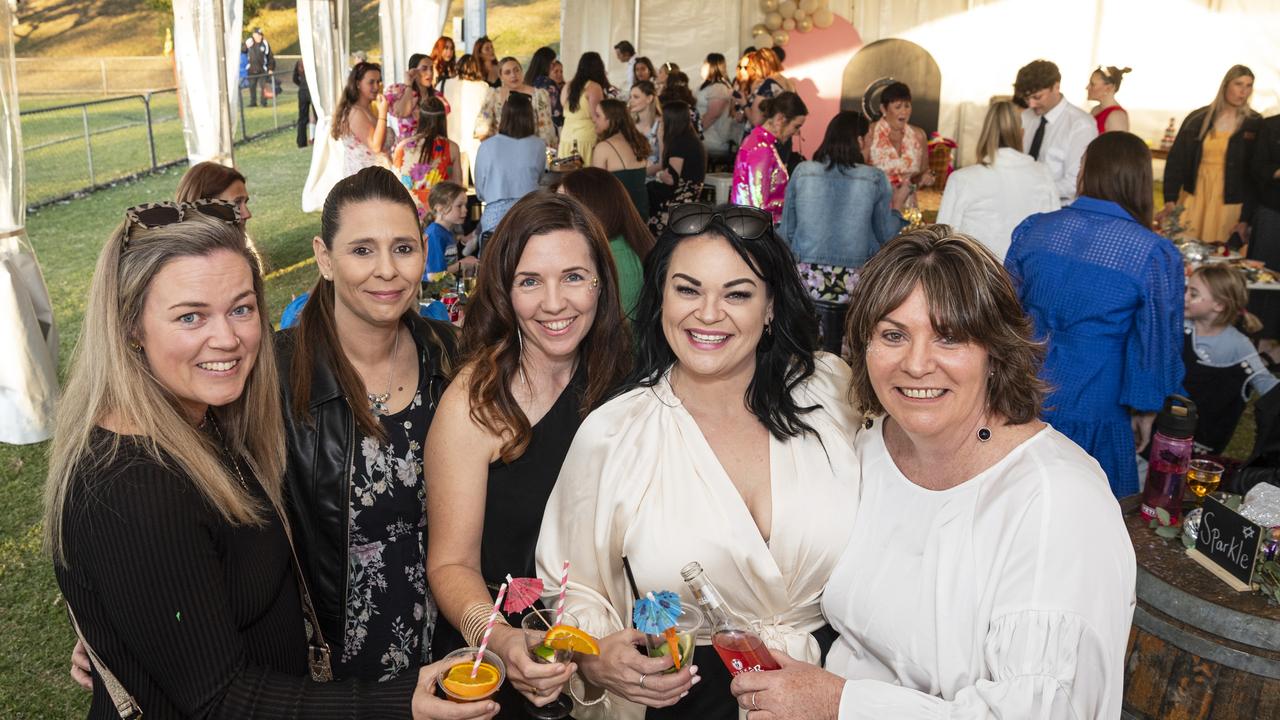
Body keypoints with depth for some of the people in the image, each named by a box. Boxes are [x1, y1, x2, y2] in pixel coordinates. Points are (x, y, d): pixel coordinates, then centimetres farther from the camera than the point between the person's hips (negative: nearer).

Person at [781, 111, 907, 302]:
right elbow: (886, 237, 6)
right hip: (854, 287, -2)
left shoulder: (802, 171, 1)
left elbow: (786, 231, 5)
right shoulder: (875, 179, -2)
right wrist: (897, 206, 22)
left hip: (807, 281, 2)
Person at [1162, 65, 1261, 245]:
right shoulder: (1197, 119, 4)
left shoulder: (1255, 124, -1)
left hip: (1229, 204, -2)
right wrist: (1170, 199, -6)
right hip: (1194, 198, 2)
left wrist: (1246, 218, -9)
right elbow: (1176, 160, 4)